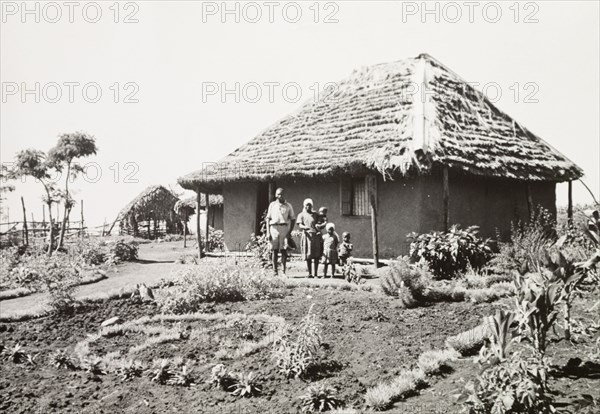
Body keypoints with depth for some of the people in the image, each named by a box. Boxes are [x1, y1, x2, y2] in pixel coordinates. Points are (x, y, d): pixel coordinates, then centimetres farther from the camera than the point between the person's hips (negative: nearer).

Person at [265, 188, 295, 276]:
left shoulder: (288, 206, 10)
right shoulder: (272, 205, 12)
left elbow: (293, 219, 10)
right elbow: (268, 219, 10)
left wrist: (290, 231, -3)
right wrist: (268, 233, 1)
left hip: (284, 228, -1)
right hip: (274, 228, 1)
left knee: (284, 250, -6)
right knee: (275, 250, 0)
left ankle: (283, 272, -4)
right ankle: (275, 272, 4)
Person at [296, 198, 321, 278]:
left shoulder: (315, 215, 17)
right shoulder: (301, 215, 11)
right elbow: (300, 225, -4)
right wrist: (305, 227, -26)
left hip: (316, 235, 2)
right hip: (307, 236, -2)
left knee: (316, 256, -3)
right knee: (308, 255, -2)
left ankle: (316, 273, 2)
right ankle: (310, 273, 5)